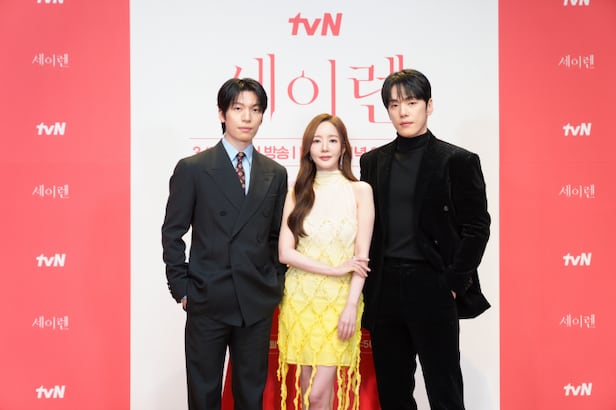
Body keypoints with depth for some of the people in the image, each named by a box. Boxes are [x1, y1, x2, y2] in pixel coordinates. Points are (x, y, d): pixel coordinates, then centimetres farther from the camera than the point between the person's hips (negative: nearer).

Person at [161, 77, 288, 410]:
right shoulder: (192, 169, -2)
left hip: (258, 304, 3)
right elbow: (173, 233, -1)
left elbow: (277, 235, 13)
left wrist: (276, 285, 6)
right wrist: (181, 289, -4)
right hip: (207, 301, -3)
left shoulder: (276, 174, 7)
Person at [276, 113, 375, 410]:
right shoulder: (297, 194, 6)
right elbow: (285, 252, -2)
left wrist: (352, 306, -11)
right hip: (300, 299, 2)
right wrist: (335, 269, -11)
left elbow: (362, 254, -3)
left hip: (339, 300, -2)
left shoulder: (359, 191, 1)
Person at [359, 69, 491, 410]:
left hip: (432, 288, -4)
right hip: (385, 288, 4)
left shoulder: (458, 161, -2)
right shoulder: (373, 161, 11)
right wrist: (368, 284, 4)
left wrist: (454, 284, -10)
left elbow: (477, 227, -4)